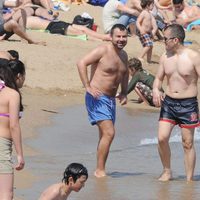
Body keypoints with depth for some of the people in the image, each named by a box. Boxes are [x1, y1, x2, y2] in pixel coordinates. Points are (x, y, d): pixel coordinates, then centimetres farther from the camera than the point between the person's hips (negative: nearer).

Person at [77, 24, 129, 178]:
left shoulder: (124, 55, 13)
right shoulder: (103, 51, -12)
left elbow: (125, 73, 31)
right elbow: (82, 63, -19)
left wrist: (124, 93, 17)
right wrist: (88, 87, -21)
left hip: (111, 99, 8)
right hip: (97, 98, -8)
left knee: (105, 136, 11)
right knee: (109, 133, -18)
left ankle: (100, 170, 18)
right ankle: (100, 170, -13)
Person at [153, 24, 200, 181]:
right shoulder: (165, 57, 5)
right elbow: (159, 78, 16)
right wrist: (155, 90, -7)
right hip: (168, 102, 4)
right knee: (162, 138, -7)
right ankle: (167, 172, 11)